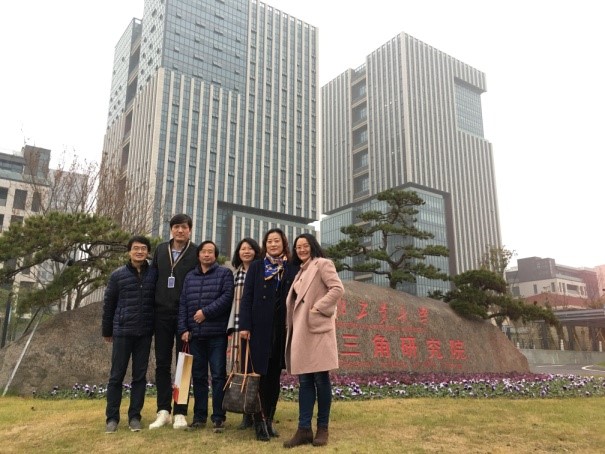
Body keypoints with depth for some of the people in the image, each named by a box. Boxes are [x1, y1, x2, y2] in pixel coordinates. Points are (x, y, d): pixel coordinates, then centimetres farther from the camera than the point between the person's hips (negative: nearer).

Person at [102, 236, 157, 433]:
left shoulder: (154, 275, 2)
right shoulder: (118, 275, -1)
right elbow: (108, 304, 4)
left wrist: (155, 327, 7)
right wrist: (106, 331, 9)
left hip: (145, 333, 1)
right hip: (122, 332, -1)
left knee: (140, 376, 7)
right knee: (116, 376, 5)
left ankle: (134, 416, 17)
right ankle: (112, 417, 16)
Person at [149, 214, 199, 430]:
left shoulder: (196, 253, -4)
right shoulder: (160, 250, 9)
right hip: (162, 314, 4)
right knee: (162, 363, 7)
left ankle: (180, 412, 11)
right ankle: (163, 411, 16)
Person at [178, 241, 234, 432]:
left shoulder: (224, 273, 2)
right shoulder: (190, 277, 15)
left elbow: (227, 296, -11)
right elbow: (183, 304, 12)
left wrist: (206, 312, -14)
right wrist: (183, 329, 3)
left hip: (217, 334, -4)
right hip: (195, 334, 4)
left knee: (218, 375, 0)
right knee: (198, 376, 11)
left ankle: (218, 417, 9)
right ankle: (199, 416, 21)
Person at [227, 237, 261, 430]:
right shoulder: (236, 273, 15)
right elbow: (233, 301, 15)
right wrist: (232, 326, 9)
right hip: (239, 326, 4)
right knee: (243, 369, 3)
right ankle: (246, 415, 12)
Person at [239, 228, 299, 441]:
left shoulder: (292, 269, 8)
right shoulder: (256, 267, 6)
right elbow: (246, 297, 0)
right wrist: (244, 325, -9)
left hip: (282, 328, 2)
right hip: (259, 327, -2)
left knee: (274, 375, 8)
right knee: (260, 374, -1)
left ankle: (269, 419, 18)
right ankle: (260, 421, 7)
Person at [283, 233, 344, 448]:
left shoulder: (323, 264, 0)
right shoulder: (301, 270, 21)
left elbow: (338, 289, -12)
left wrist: (318, 308, -15)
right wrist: (292, 327, 10)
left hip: (317, 329, -7)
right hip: (300, 331, 7)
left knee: (320, 379, 0)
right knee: (304, 381, 6)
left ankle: (322, 428, 10)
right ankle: (304, 429, 9)